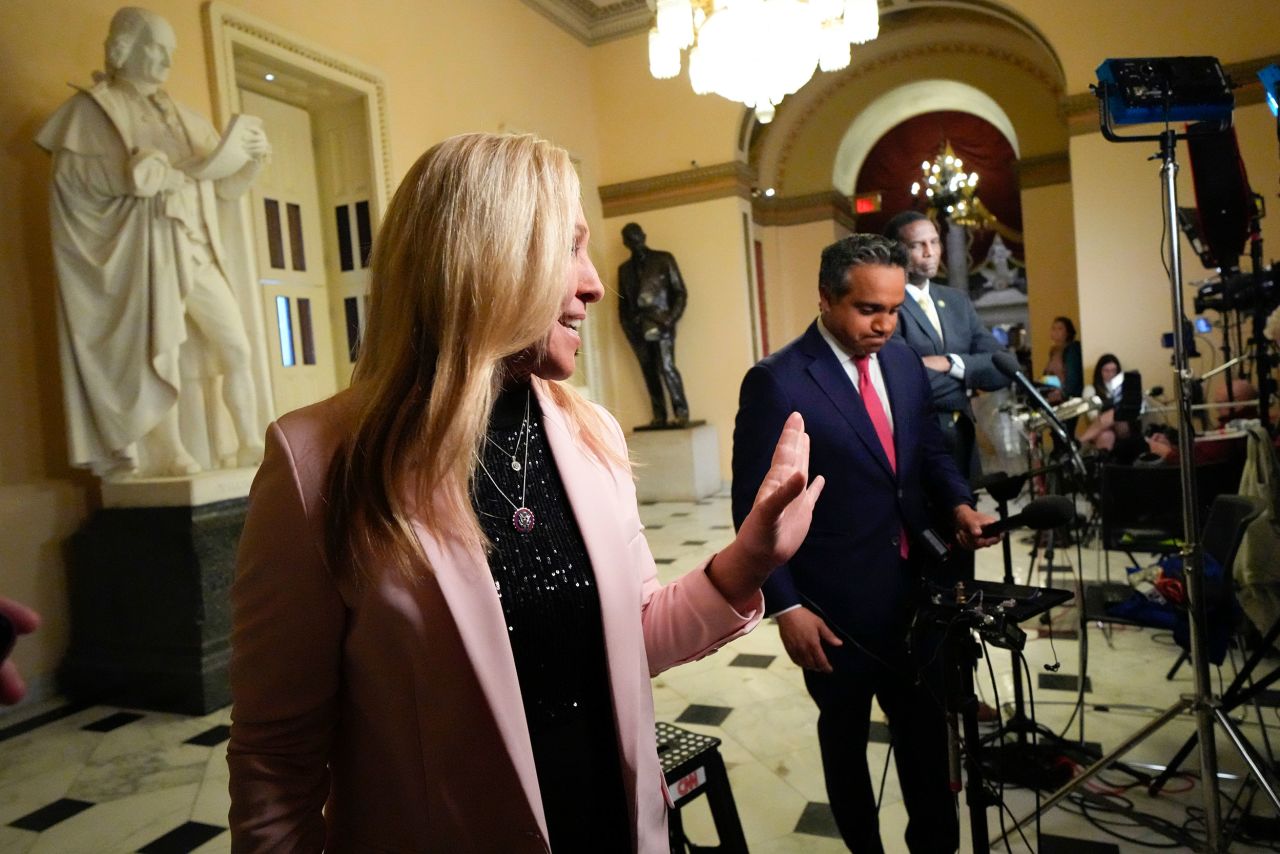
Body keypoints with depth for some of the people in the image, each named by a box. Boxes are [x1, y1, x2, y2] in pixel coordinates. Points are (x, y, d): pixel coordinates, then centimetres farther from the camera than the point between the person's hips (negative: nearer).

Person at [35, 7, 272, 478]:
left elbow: (222, 185, 18)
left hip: (198, 252, 6)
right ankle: (174, 457, -5)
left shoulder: (177, 115, 21)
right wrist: (188, 167, -21)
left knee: (238, 349, -1)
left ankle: (250, 445, 5)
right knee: (162, 358, -10)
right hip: (149, 254, -5)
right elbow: (131, 175, -12)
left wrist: (250, 158, -1)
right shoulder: (94, 109, 5)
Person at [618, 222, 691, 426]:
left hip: (661, 322, -3)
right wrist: (628, 328, 5)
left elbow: (680, 292, 4)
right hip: (638, 327, 4)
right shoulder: (624, 269, 17)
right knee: (649, 371, 0)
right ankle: (659, 416, 2)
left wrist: (671, 319, -8)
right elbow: (622, 302, 18)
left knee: (666, 367, -15)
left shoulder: (663, 259, 7)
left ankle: (681, 412, -8)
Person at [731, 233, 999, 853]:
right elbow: (753, 506, -15)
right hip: (835, 604, -5)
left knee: (924, 724, 19)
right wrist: (786, 606, -17)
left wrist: (958, 504, -5)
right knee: (845, 731, 18)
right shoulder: (776, 382, -17)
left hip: (913, 589, 5)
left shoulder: (904, 362, 2)